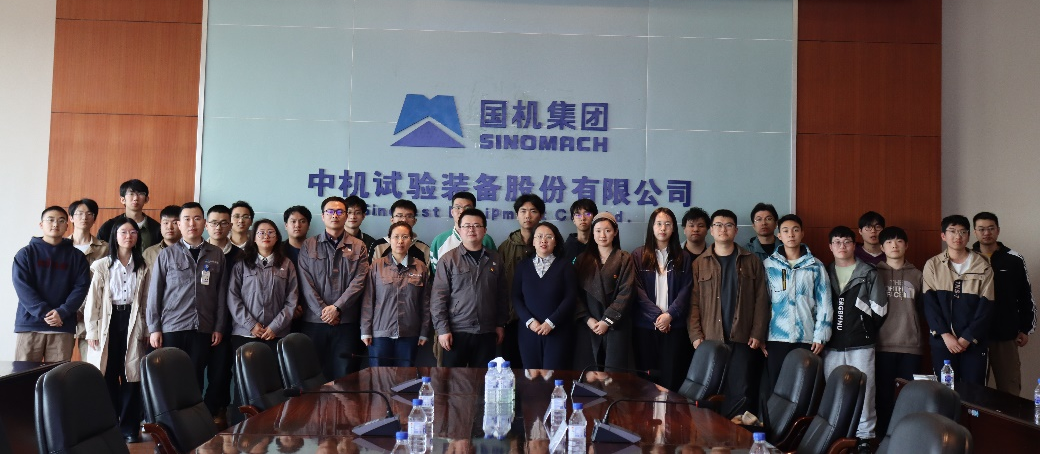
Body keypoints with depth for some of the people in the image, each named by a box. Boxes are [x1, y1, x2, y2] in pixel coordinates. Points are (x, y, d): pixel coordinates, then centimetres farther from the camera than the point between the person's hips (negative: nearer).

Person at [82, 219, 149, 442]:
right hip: (108, 323, -1)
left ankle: (130, 428, 9)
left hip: (133, 323, 2)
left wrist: (147, 330, 5)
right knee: (108, 377, 2)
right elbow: (93, 300, -1)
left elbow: (146, 301, 9)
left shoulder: (142, 267, 9)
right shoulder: (101, 266, 1)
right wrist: (92, 331, -6)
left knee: (132, 375, 2)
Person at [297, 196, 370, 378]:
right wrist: (322, 311, -9)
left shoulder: (358, 247, 8)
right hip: (314, 320, 0)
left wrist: (337, 308, -11)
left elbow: (358, 282, -2)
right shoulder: (308, 246, 9)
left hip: (346, 321, 0)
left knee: (344, 374, 1)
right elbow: (305, 283, 1)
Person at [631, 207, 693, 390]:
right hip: (645, 325, -1)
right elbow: (638, 290, -2)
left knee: (672, 375, -2)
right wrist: (656, 315, -11)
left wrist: (669, 315, -12)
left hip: (674, 325, 1)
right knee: (647, 376, 2)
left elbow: (685, 290, 2)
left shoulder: (683, 258, 9)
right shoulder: (639, 255, 4)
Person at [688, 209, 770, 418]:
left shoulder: (752, 261, 8)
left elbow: (761, 300, 4)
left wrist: (758, 334, -5)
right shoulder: (699, 263, 8)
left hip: (743, 339, 0)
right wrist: (695, 335, -7)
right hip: (710, 340, 0)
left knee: (741, 391, -1)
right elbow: (693, 302, 3)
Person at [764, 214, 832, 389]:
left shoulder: (815, 266, 6)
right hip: (776, 338, 0)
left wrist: (820, 336, -1)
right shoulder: (769, 265, 5)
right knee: (776, 386, 4)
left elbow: (824, 303, 5)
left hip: (807, 338, 0)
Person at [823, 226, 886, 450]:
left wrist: (866, 330, 1)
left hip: (861, 345, -3)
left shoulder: (868, 273, 2)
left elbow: (879, 310, -1)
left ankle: (864, 436, 8)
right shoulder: (825, 273, 10)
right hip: (832, 346, 3)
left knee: (863, 391, -2)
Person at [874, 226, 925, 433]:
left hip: (911, 344, 2)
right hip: (883, 344, -1)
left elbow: (923, 309, 13)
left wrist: (922, 336, 6)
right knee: (884, 393, 0)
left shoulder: (917, 275, 11)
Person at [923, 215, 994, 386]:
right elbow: (929, 304, -1)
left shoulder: (983, 266, 2)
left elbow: (986, 307, -2)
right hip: (942, 341, 0)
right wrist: (945, 335, -11)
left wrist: (967, 338, -9)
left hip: (974, 342, 0)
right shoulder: (932, 265, 3)